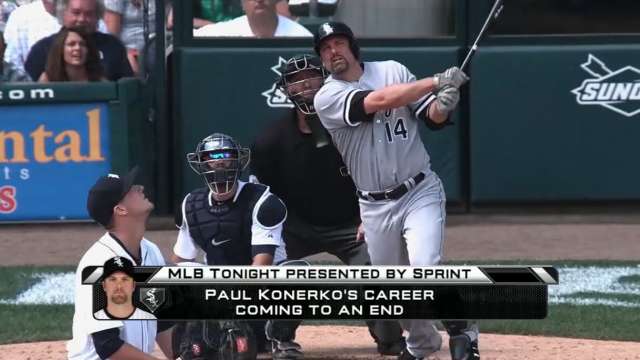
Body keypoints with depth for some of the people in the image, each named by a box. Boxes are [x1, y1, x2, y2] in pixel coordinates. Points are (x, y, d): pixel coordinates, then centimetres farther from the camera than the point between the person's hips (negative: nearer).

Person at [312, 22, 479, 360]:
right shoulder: (327, 98, -6)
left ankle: (462, 333, -2)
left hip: (420, 192, -1)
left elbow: (432, 118, 1)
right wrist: (436, 81, -25)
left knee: (426, 269, -21)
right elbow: (378, 101, -22)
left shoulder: (393, 71, 2)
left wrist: (443, 104, -23)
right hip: (375, 206, 2)